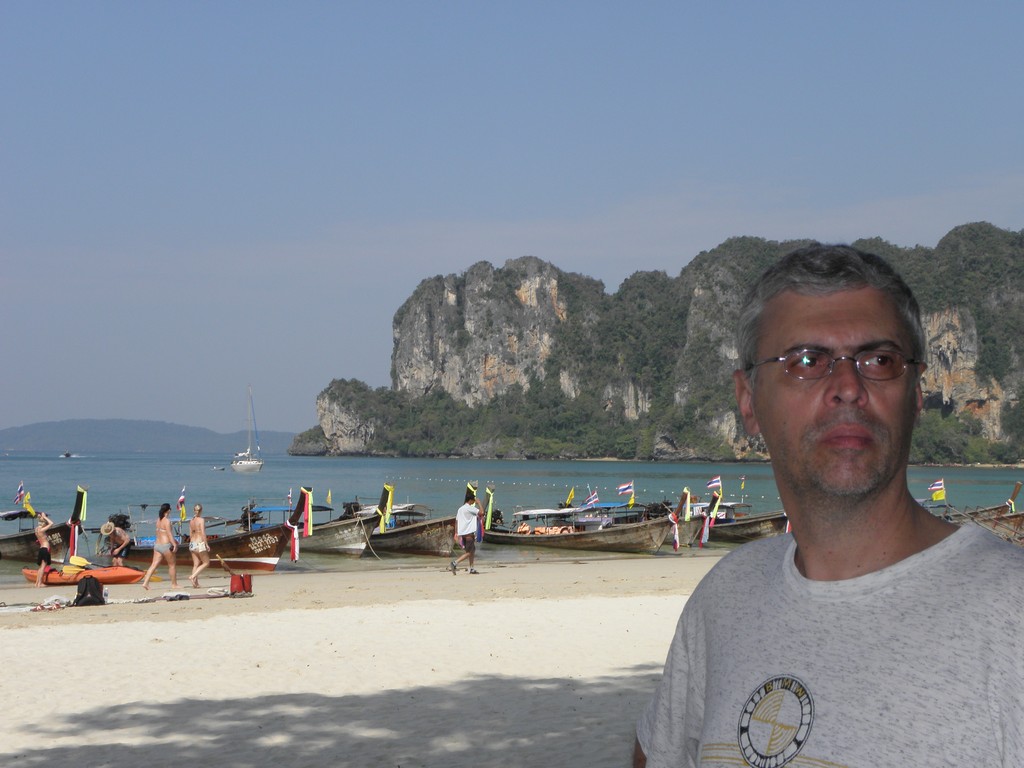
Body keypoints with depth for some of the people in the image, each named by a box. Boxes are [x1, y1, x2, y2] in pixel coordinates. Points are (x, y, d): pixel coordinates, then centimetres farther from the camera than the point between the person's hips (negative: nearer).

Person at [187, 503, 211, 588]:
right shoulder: (201, 520, -11)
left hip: (192, 543, 7)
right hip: (200, 543, -7)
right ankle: (193, 576, -8)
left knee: (195, 564, 10)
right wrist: (207, 544, -11)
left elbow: (190, 534, 13)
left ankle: (196, 583, 7)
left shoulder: (191, 521, 9)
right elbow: (203, 533, -16)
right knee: (206, 563, 5)